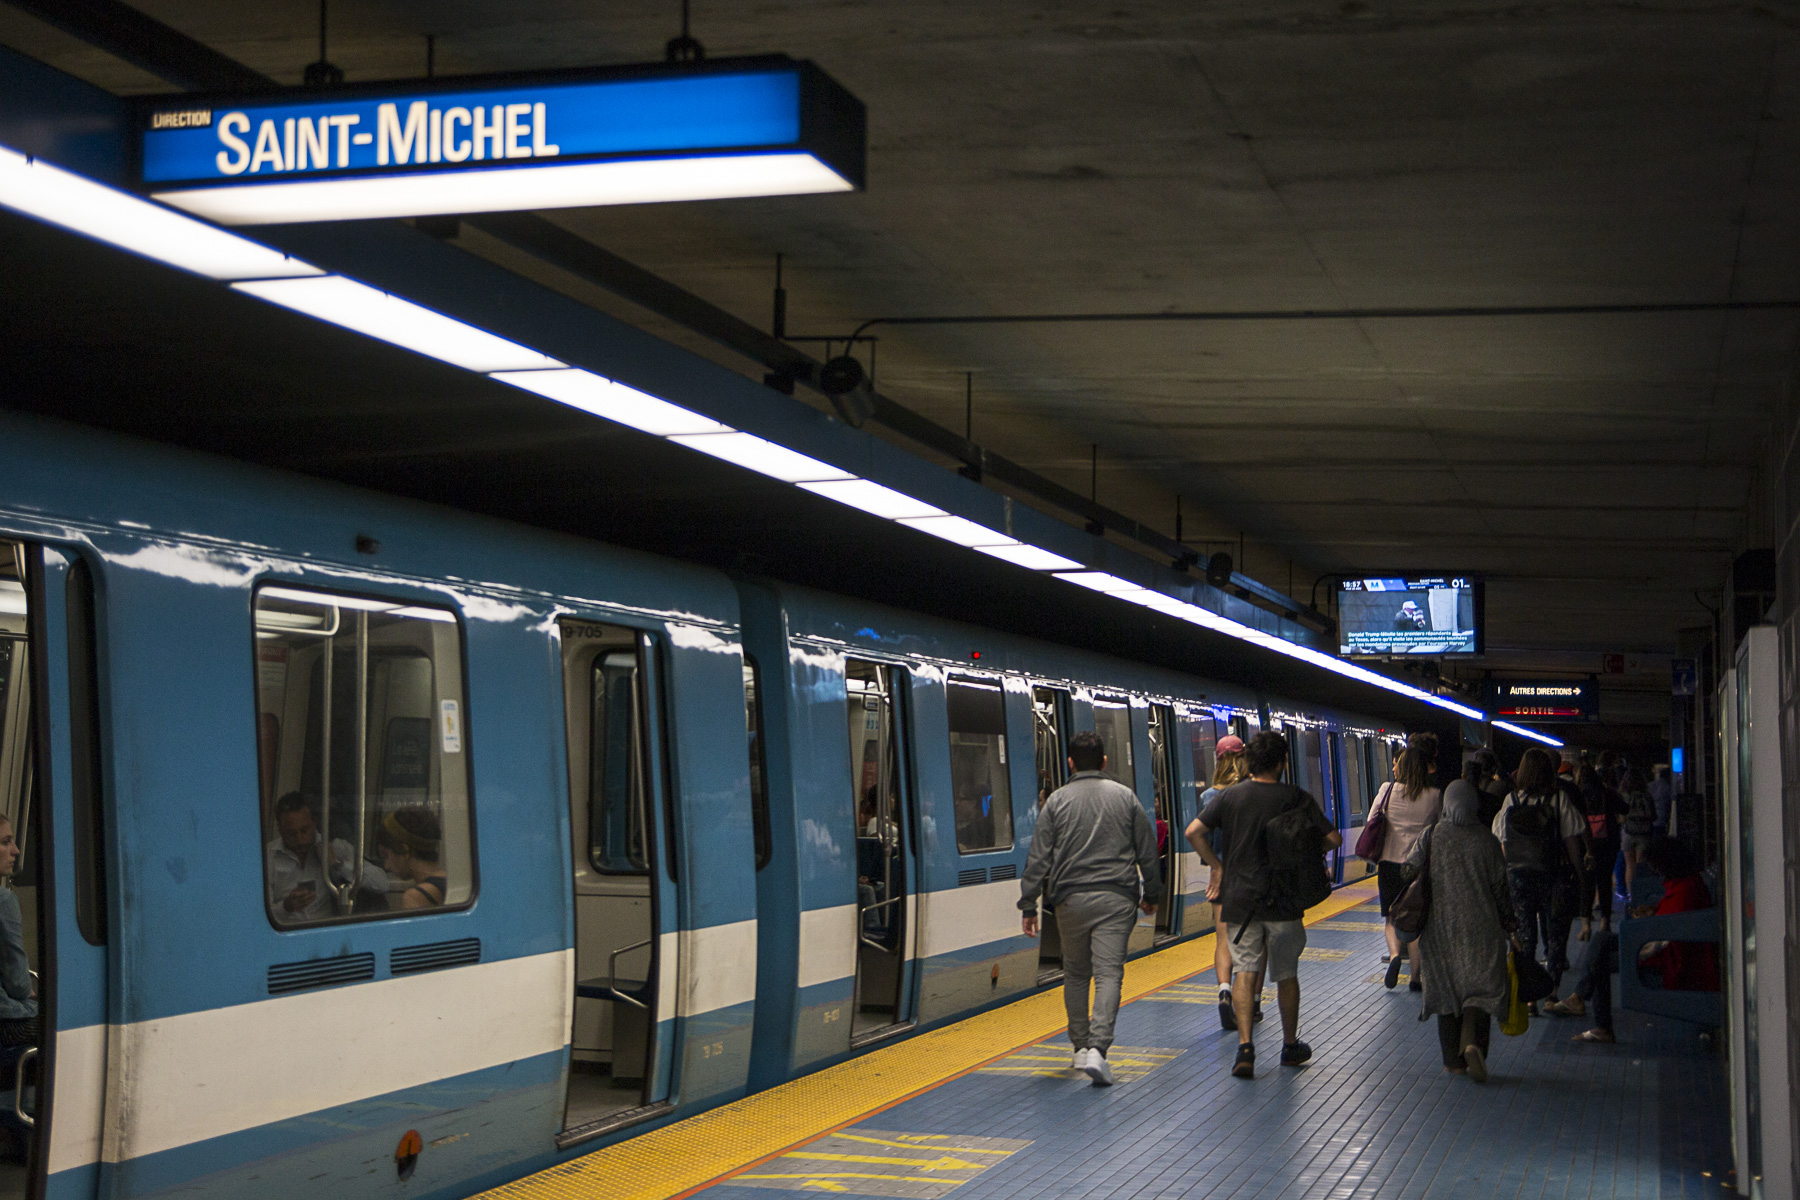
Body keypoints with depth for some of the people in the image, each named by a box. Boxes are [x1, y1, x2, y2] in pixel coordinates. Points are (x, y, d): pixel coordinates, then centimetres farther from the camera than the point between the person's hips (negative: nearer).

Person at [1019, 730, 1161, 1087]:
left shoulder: (1057, 801, 2)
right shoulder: (1125, 797, 5)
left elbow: (1038, 858, -1)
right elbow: (1147, 850, 10)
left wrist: (1028, 905, 3)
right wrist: (1151, 894, 22)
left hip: (1071, 900, 1)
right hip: (1116, 899, -1)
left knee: (1075, 974, 16)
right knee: (1109, 973, -7)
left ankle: (1081, 1047, 22)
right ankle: (1097, 1048, -22)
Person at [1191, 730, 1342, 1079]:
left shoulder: (1230, 796, 0)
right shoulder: (1296, 799, -4)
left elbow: (1194, 832, -3)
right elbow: (1333, 839, -5)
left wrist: (1217, 865, 8)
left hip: (1240, 898, 1)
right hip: (1283, 900, -1)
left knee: (1244, 970, -1)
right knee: (1286, 974, 13)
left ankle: (1245, 1046, -17)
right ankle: (1290, 1046, 26)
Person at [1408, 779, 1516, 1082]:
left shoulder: (1432, 836, -2)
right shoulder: (1486, 839, -4)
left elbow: (1410, 871, -3)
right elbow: (1499, 887, 0)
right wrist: (1509, 921, 12)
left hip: (1440, 926, 2)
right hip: (1479, 926, -2)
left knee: (1446, 988, 10)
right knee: (1483, 986, 3)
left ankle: (1453, 1059, 10)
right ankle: (1472, 1042, -22)